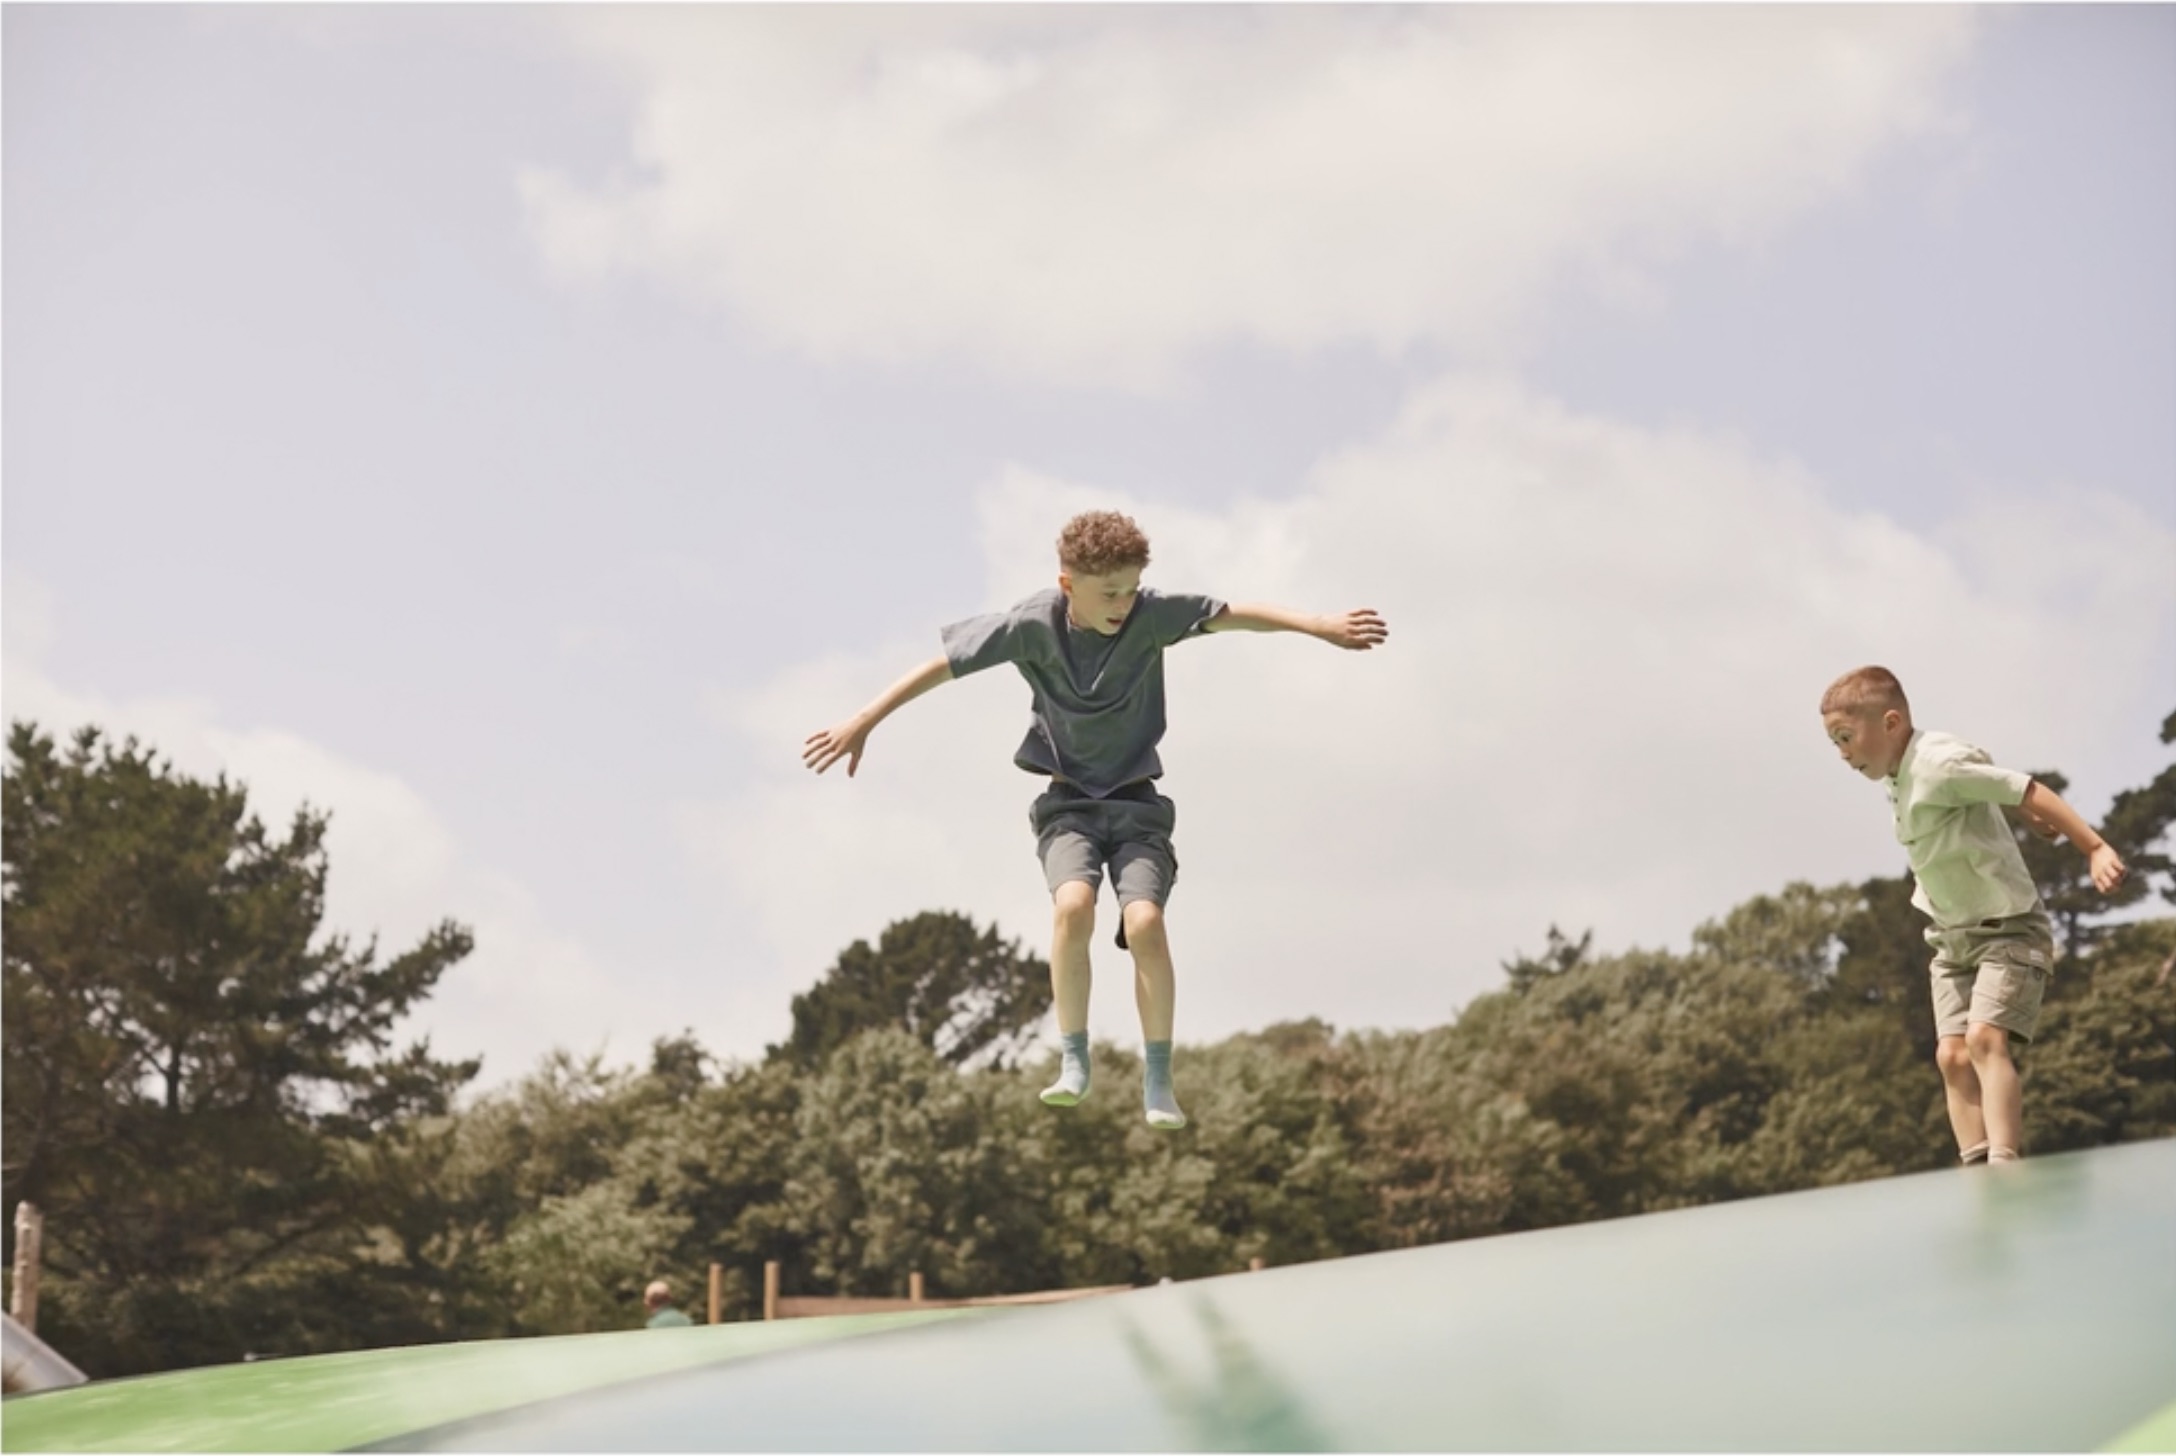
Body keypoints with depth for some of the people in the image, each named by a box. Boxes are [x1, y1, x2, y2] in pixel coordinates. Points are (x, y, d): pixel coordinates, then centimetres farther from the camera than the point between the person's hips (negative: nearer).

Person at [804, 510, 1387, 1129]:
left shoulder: (1151, 614, -11)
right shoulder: (1032, 624, -13)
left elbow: (1236, 615, -9)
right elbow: (941, 666, -7)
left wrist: (1322, 626, -19)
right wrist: (861, 723, -7)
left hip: (1138, 805, 1)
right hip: (1068, 804, 0)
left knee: (1145, 923, -22)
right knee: (1073, 905, -29)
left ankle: (1158, 1083, -8)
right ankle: (1074, 1063, -15)